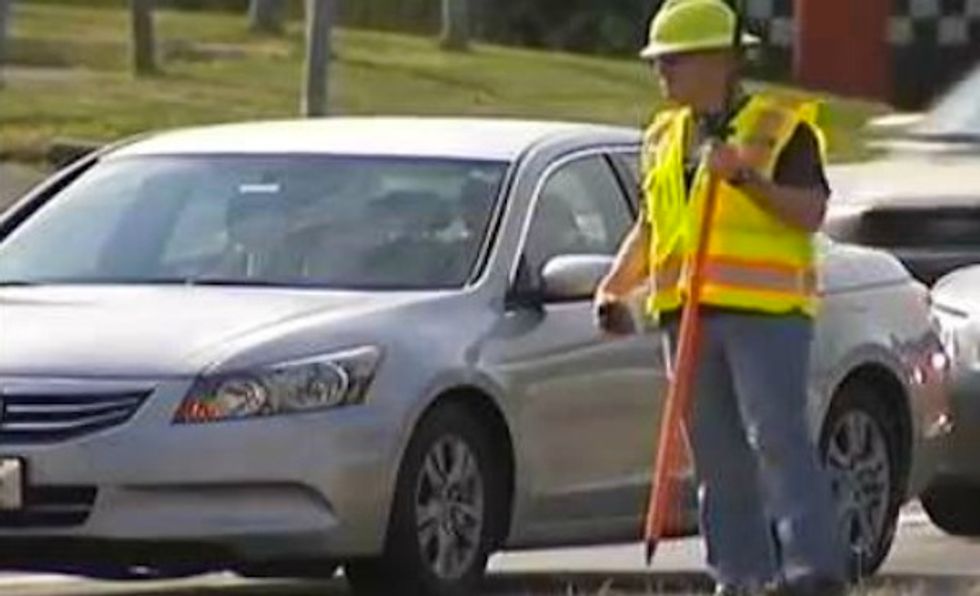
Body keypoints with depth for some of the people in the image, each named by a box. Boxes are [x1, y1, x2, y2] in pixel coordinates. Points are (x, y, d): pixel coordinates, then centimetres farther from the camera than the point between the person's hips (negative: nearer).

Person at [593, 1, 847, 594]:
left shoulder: (782, 127, 0)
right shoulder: (666, 137, 19)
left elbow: (811, 212, -10)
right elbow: (649, 226, 26)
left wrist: (747, 177, -21)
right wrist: (615, 287, 12)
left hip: (767, 312, -7)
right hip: (690, 315, 7)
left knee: (778, 439, -14)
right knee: (718, 455, 5)